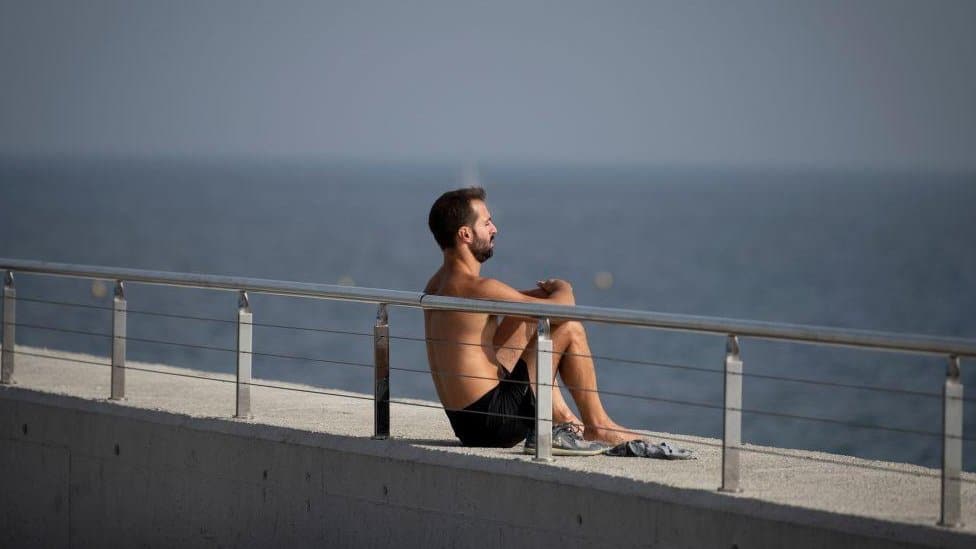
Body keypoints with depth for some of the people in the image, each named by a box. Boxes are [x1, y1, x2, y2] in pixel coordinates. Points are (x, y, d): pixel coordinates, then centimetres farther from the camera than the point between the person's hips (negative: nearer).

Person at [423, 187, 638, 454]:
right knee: (570, 328, -3)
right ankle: (598, 427, 8)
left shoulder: (436, 285, 10)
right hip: (494, 420, -10)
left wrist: (545, 292, 8)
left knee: (524, 321, 28)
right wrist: (563, 288, 8)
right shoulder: (478, 288, -20)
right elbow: (562, 307, -16)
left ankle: (562, 418, 23)